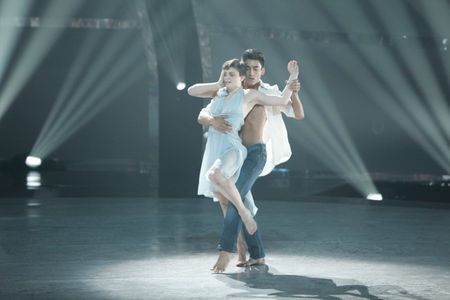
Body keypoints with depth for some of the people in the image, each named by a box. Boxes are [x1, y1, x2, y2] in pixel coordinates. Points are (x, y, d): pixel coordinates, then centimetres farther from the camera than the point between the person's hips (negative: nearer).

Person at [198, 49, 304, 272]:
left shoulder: (269, 94, 0)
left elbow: (298, 115, -3)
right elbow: (202, 116, -3)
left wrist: (294, 93, -23)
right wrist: (213, 120, -27)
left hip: (255, 154, -5)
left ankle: (225, 252, -16)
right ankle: (257, 255, 17)